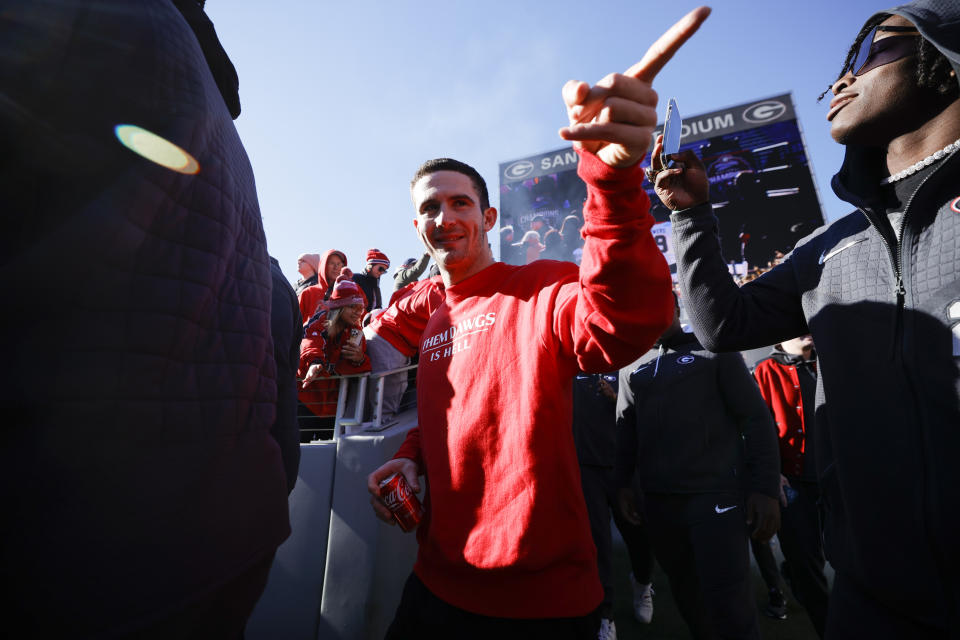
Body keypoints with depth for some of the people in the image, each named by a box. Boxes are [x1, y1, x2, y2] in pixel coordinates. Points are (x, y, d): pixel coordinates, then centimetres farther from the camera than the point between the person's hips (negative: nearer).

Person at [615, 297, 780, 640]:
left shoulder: (714, 350, 1)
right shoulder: (632, 367, 12)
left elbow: (755, 418, -3)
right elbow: (625, 428, 14)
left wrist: (766, 488, -10)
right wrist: (623, 482, 8)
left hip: (716, 494, -3)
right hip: (656, 499, 4)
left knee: (728, 601, -2)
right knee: (684, 588, 17)